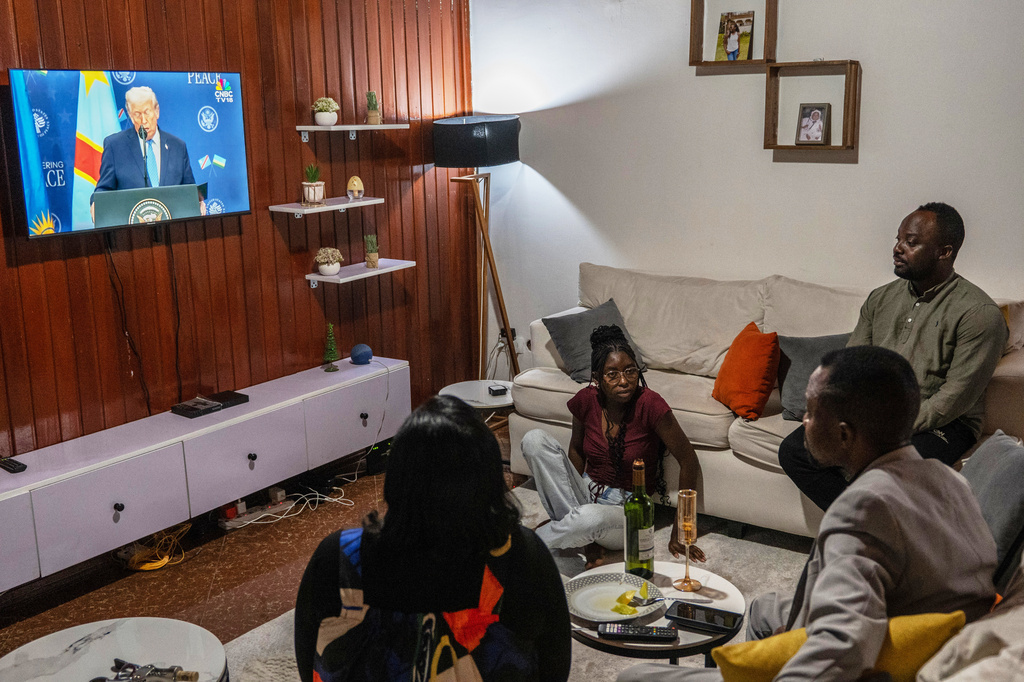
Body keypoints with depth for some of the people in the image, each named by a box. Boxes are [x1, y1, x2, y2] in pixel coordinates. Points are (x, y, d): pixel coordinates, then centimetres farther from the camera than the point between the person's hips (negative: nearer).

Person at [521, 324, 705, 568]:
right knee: (535, 439, -17)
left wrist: (679, 533, -8)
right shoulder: (586, 401, -8)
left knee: (592, 518, -40)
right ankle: (571, 523, -14)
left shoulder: (650, 405, -20)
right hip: (587, 495, 4)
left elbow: (689, 463, -13)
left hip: (628, 513, -4)